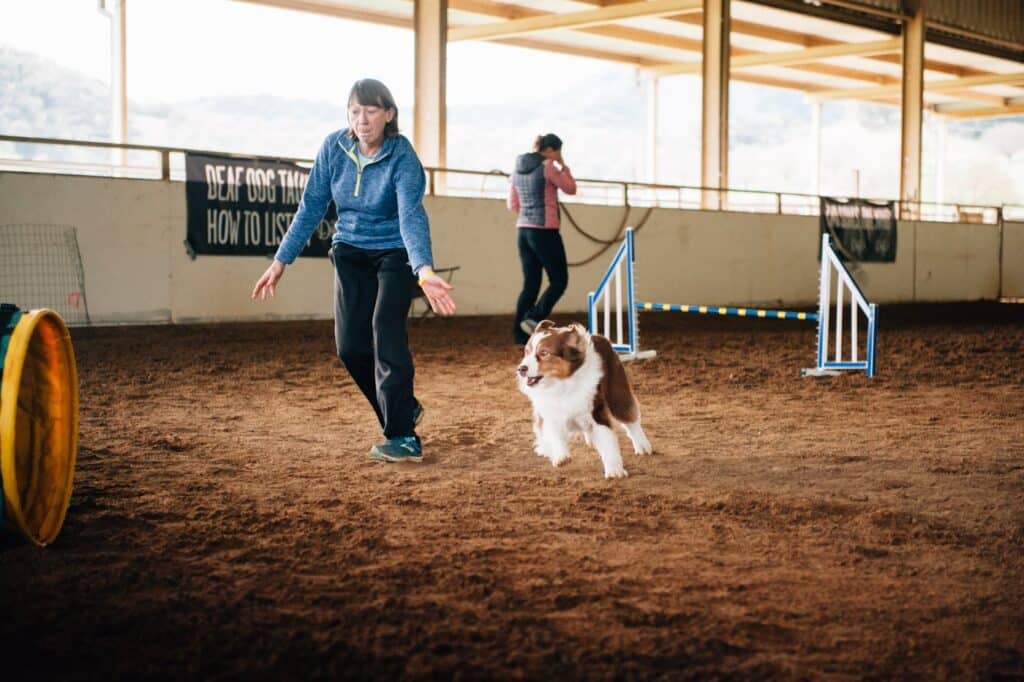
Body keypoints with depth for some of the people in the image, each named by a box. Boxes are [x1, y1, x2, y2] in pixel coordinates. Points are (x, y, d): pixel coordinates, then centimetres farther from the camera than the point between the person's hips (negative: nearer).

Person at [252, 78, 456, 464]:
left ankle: (403, 437, -17)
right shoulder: (333, 147, -10)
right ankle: (404, 408, 23)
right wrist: (281, 260, -5)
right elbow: (311, 206, -3)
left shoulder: (403, 158, -23)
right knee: (350, 346, 0)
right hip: (350, 254, 5)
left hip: (395, 254, -5)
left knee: (386, 332, -21)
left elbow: (411, 215, -37)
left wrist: (425, 272, -52)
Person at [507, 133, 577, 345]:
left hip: (524, 230, 7)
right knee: (559, 281, 3)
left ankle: (520, 333, 4)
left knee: (530, 284, 9)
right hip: (544, 230, -7)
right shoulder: (547, 167, -10)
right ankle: (533, 318, -11)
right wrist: (563, 166, 10)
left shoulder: (518, 169, 12)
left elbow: (512, 205, 16)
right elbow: (570, 188, 2)